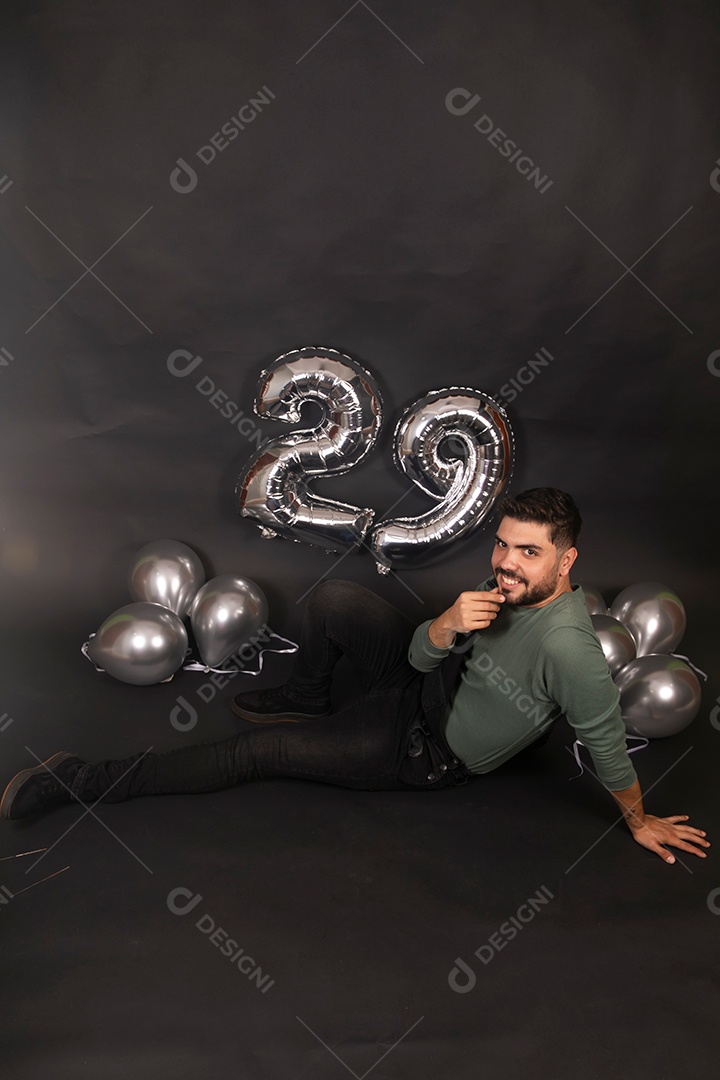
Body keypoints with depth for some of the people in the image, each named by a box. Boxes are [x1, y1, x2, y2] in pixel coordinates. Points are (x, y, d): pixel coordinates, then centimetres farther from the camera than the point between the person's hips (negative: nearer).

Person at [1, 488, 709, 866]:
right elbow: (424, 655, -7)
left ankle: (93, 783, 3)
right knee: (333, 599, -11)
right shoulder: (507, 587, -9)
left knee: (259, 751, -10)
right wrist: (447, 625, -30)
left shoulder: (567, 647, -32)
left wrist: (640, 821, -7)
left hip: (428, 752, -6)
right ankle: (304, 701, 20)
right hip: (423, 682, 6)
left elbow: (608, 746, -22)